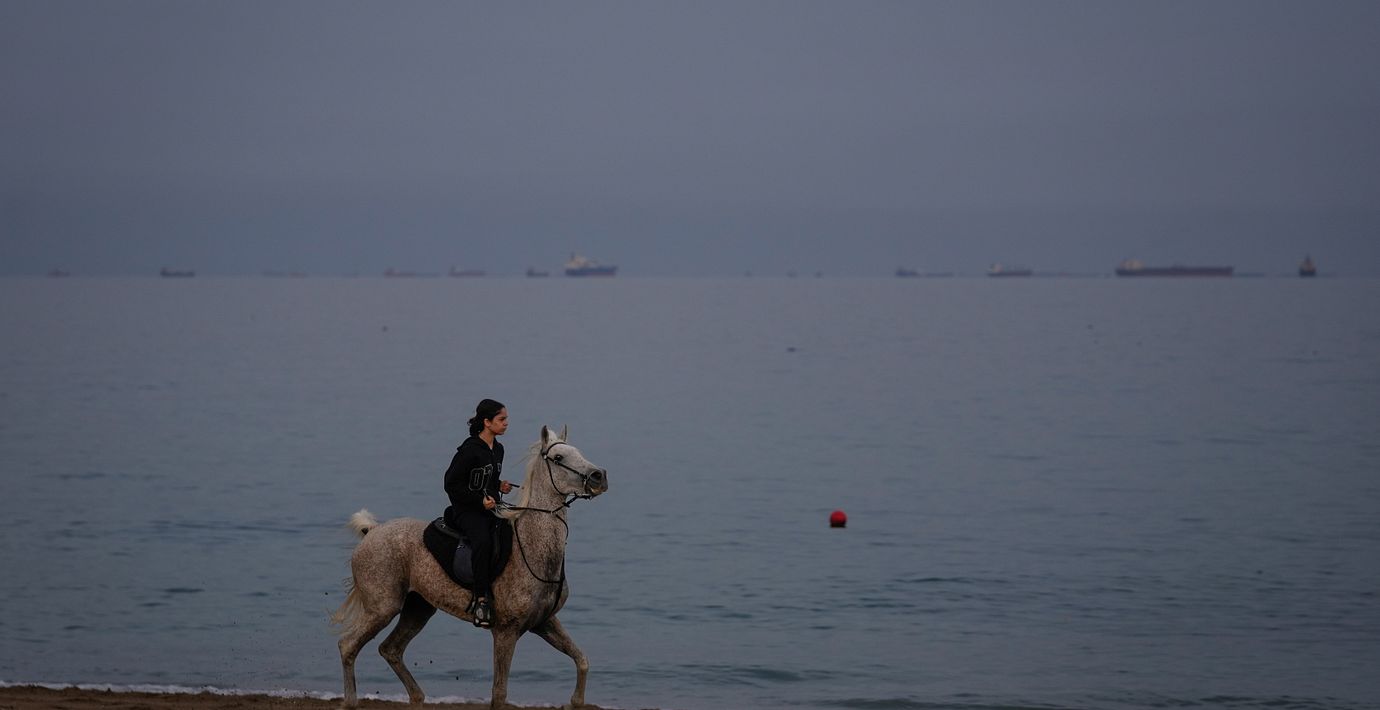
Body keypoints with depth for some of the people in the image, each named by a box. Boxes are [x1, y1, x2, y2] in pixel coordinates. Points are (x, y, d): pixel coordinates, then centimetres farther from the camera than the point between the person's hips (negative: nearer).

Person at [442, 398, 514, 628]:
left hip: (492, 509, 8)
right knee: (482, 540, -36)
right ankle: (481, 600, -38)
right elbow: (452, 484, -10)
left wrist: (500, 486, 7)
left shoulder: (498, 450, 16)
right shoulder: (469, 450, -10)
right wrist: (480, 500, -17)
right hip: (467, 511, -8)